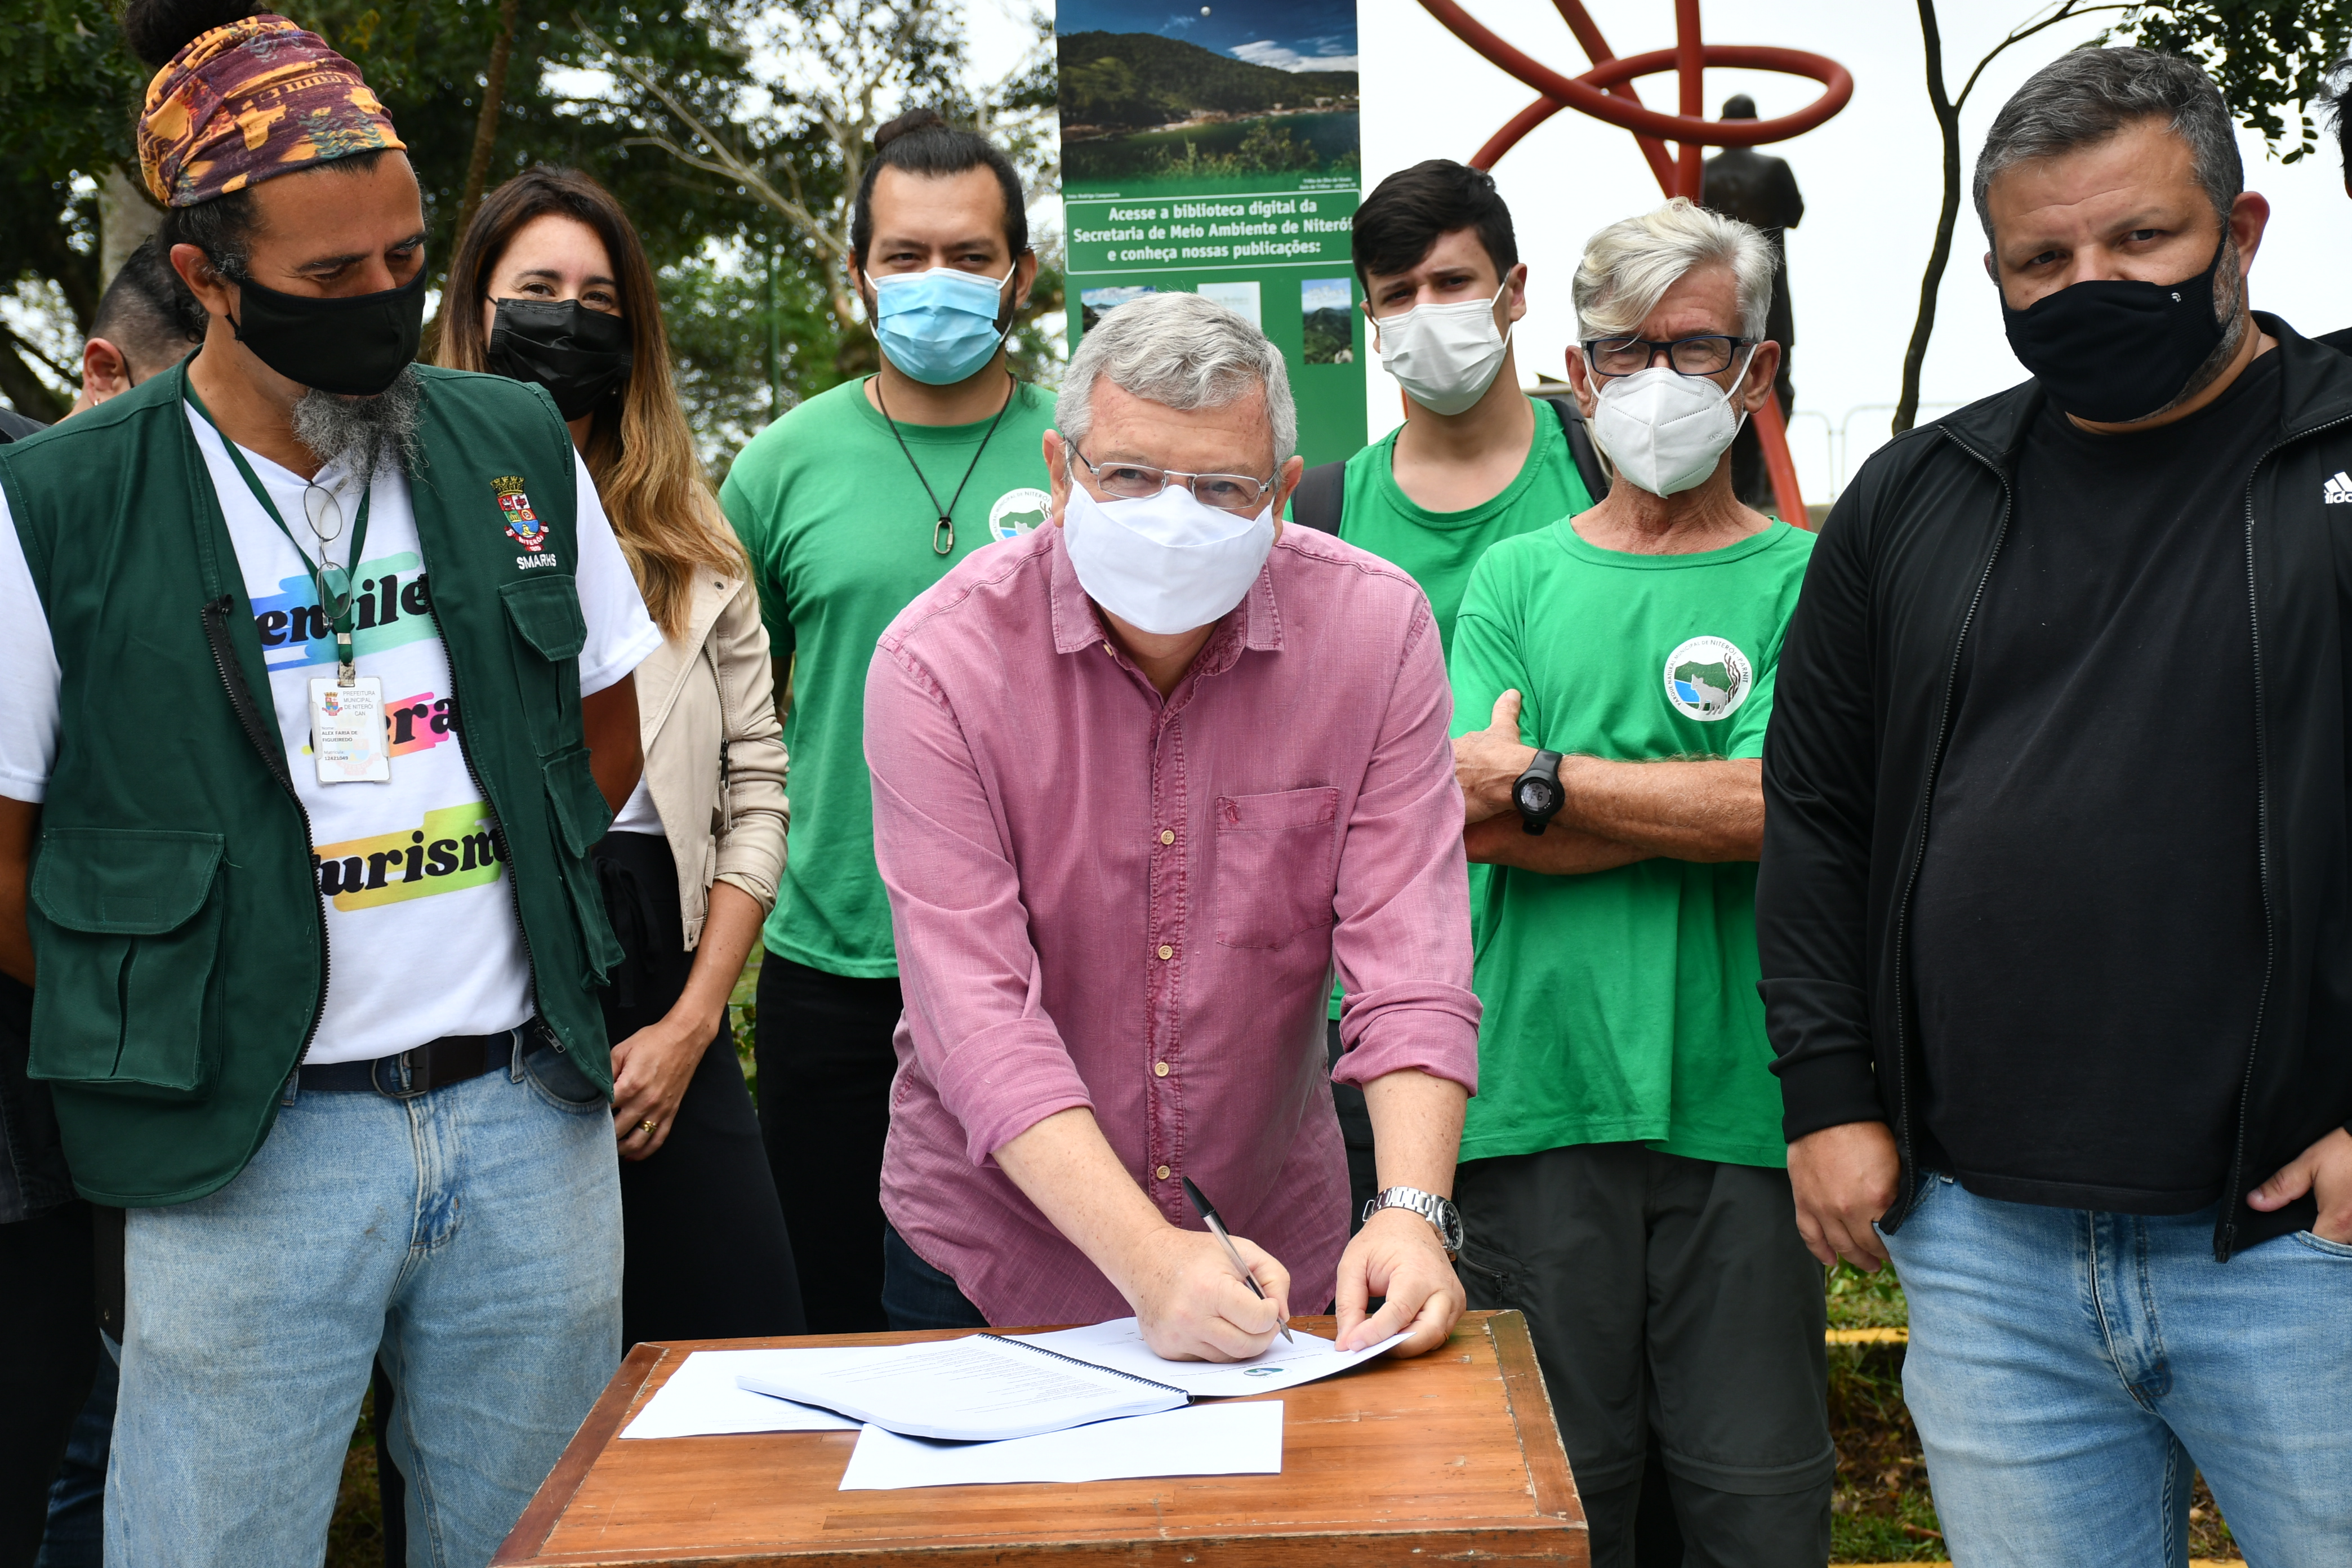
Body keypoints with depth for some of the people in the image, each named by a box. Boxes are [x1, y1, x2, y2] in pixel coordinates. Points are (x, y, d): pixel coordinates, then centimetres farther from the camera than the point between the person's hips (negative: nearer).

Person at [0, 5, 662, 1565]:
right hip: (254, 1147, -3)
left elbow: (611, 725, 16)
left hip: (533, 1122, 3)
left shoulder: (517, 448, 4)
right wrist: (151, 1017, 3)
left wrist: (476, 900, 11)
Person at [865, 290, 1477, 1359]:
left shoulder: (1375, 628, -13)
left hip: (1276, 1243, 2)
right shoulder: (940, 660, -19)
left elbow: (1409, 954, -16)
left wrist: (1411, 1212, -31)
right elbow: (977, 1009, -25)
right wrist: (1147, 1259, -35)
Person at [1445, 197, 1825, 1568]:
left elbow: (1771, 806, -11)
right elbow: (1478, 823, -3)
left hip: (1742, 1103, -1)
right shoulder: (1517, 581, 10)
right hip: (1542, 1096, 1)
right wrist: (1701, 805, -10)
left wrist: (1541, 778, -6)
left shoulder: (1808, 579, 4)